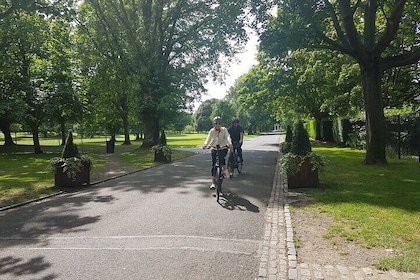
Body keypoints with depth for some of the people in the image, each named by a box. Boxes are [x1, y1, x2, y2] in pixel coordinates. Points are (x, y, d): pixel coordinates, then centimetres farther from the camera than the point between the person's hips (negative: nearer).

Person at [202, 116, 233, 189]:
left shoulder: (224, 129, -7)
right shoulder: (212, 131, -5)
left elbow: (227, 137, -22)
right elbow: (208, 138, -18)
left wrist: (230, 144, -43)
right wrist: (205, 145, -40)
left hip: (223, 147, -1)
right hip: (214, 148, 1)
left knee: (221, 156, -34)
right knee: (213, 164, -4)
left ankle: (224, 168, -8)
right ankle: (213, 182, -1)